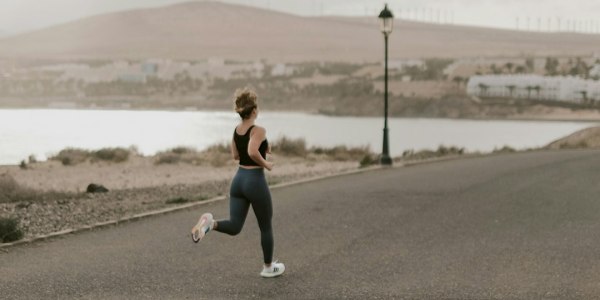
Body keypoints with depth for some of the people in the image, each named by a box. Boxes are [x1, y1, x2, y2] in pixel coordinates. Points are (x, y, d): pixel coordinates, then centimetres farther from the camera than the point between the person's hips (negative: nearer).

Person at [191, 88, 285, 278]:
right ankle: (268, 267, 25)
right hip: (255, 181, -6)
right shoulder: (258, 131, -16)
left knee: (234, 227, 4)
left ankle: (210, 223, -26)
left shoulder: (236, 130, 8)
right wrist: (266, 164, -16)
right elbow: (252, 152, -33)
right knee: (266, 227, 13)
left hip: (238, 180, 6)